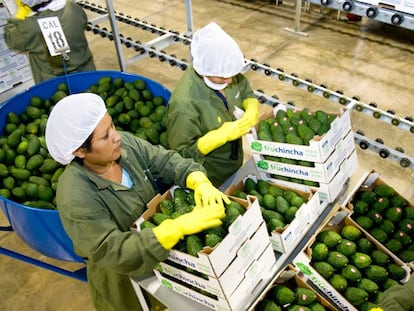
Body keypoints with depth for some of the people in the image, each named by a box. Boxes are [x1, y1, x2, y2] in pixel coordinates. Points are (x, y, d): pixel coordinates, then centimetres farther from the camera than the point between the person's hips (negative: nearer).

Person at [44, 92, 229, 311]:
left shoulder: (125, 144, -17)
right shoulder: (75, 197, -34)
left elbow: (166, 161, -12)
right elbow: (114, 252, -37)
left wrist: (200, 182, -33)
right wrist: (179, 227, -44)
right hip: (121, 275, -5)